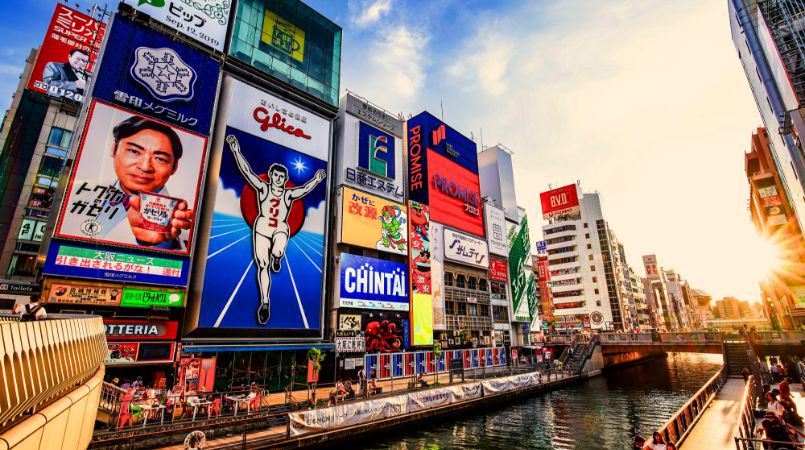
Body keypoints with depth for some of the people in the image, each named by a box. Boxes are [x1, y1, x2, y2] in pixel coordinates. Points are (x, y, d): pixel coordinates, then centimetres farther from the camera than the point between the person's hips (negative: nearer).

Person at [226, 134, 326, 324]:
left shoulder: (289, 194, 6)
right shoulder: (263, 188, 4)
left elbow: (305, 189, -6)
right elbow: (247, 171, -5)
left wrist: (316, 179, -20)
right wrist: (236, 151, -13)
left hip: (281, 230, 0)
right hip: (262, 228, 1)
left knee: (277, 252, -34)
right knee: (262, 265, -4)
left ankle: (277, 258, 7)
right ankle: (265, 302, 6)